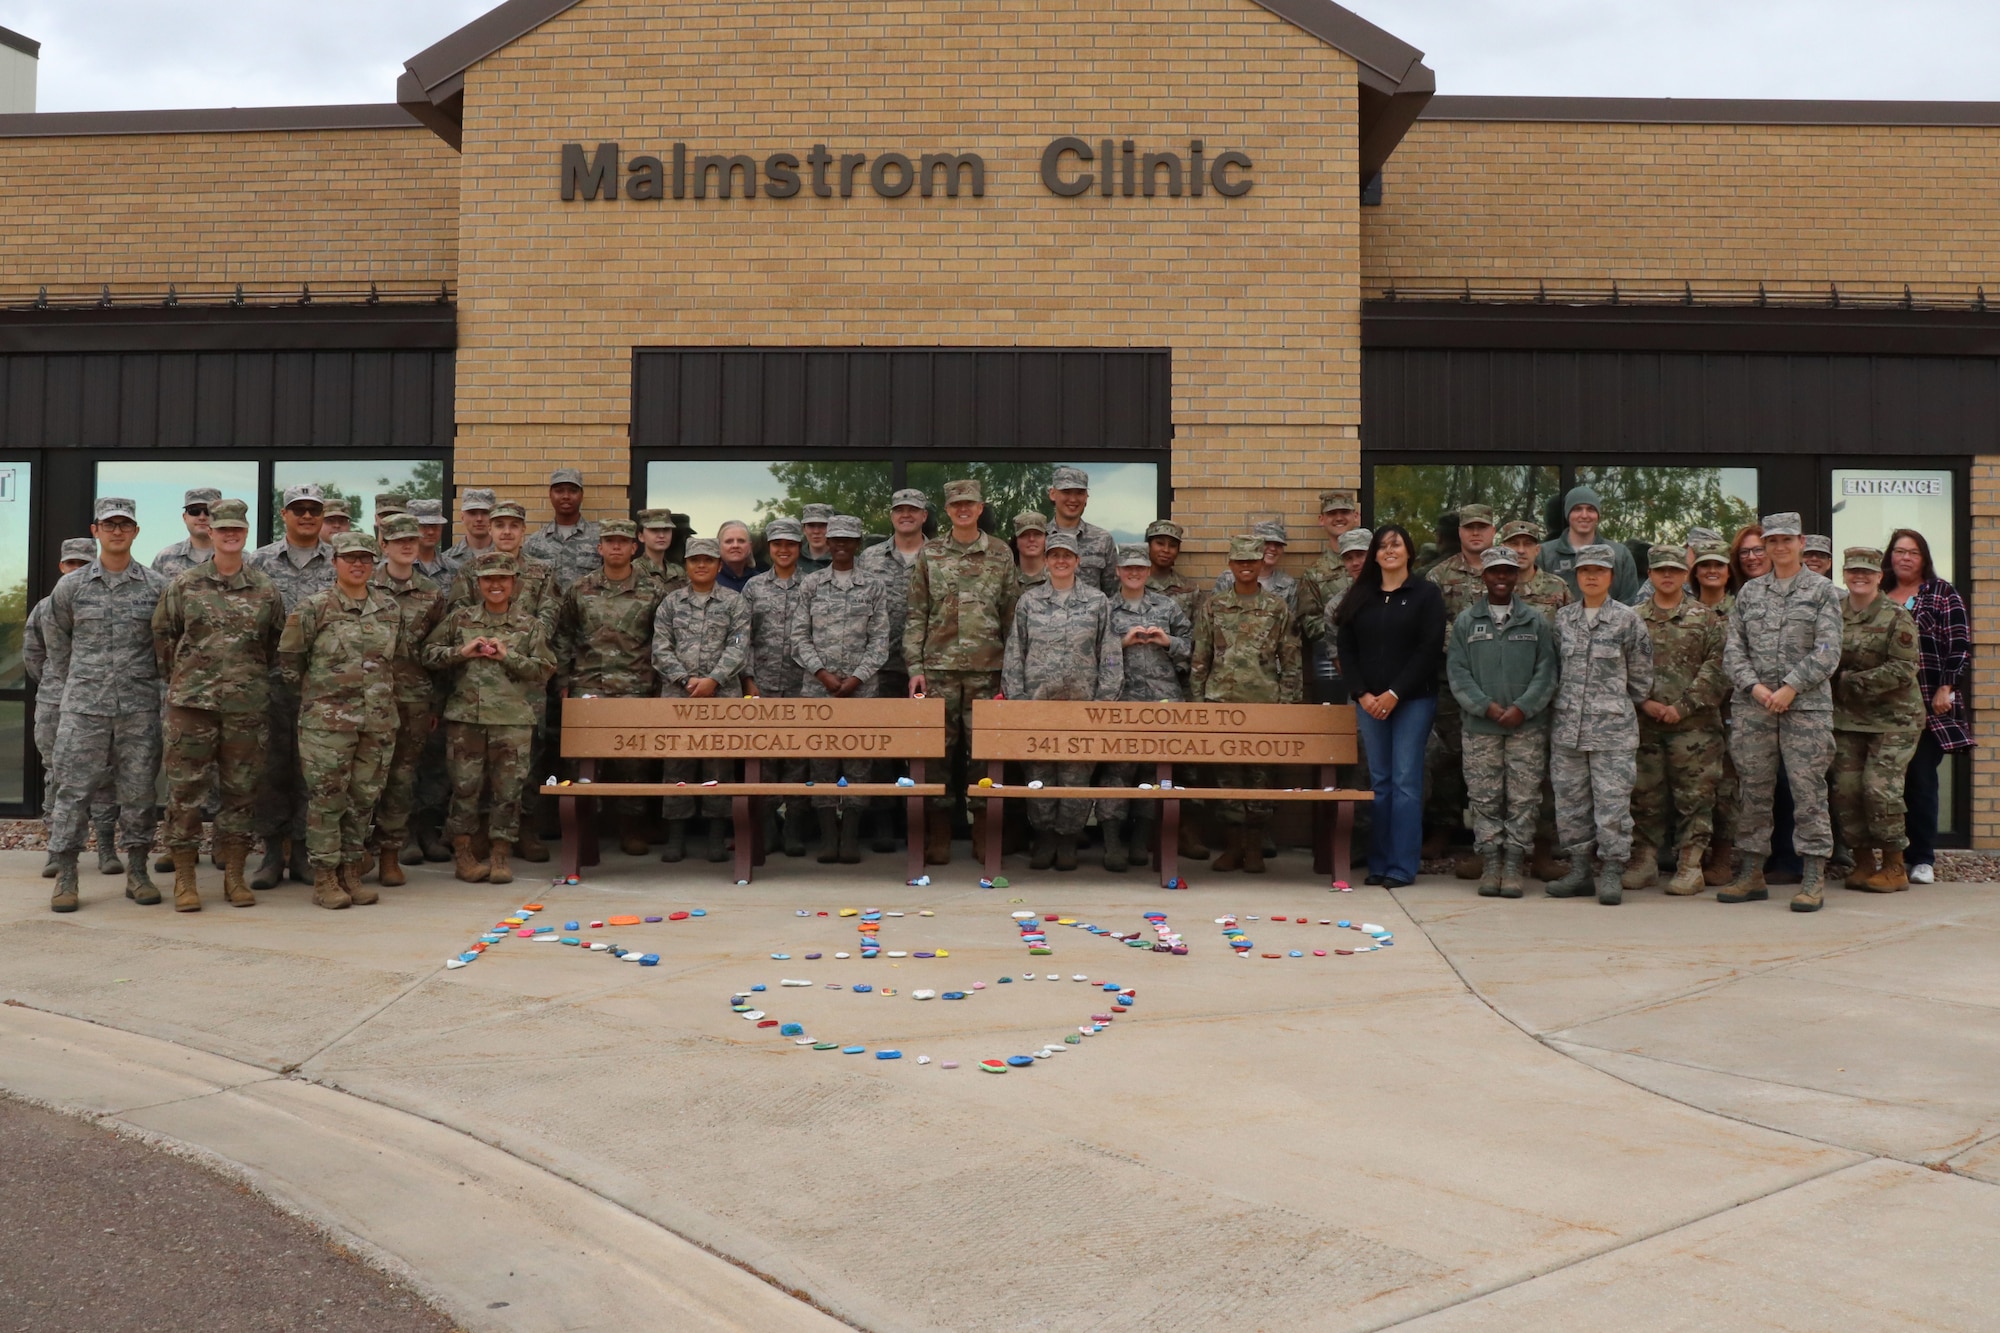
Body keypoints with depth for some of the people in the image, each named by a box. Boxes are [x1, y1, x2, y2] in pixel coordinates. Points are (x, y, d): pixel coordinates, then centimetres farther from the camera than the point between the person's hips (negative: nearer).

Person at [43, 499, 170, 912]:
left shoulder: (158, 587, 4)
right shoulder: (70, 586, 5)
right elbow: (55, 643, 15)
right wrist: (62, 693, 14)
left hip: (140, 707, 0)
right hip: (82, 707, 0)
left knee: (138, 791, 4)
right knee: (73, 790, 1)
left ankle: (137, 872, 14)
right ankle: (65, 876, 8)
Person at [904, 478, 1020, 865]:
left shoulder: (1001, 553, 6)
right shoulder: (929, 553, 6)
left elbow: (1011, 615, 7)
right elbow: (917, 615, 5)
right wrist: (915, 667, -2)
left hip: (987, 669, 0)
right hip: (939, 667, 0)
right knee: (939, 749, 2)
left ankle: (983, 836, 11)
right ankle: (938, 837, 9)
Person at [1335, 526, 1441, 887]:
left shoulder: (1426, 593, 1)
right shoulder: (1360, 596, 11)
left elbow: (1430, 649, -7)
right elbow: (1347, 650, 9)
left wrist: (1394, 693, -12)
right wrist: (1362, 694, -4)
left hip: (1413, 699, -3)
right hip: (1369, 701, 3)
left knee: (1406, 780, -4)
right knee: (1379, 781, 6)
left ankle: (1402, 866, 0)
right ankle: (1378, 863, 10)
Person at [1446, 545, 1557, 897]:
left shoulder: (1536, 621, 6)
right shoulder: (1465, 621, 7)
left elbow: (1546, 671, 1)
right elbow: (1457, 671, 1)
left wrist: (1522, 708, -11)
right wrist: (1486, 706, -11)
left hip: (1528, 726, 0)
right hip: (1480, 727, 0)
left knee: (1523, 800, 1)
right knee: (1485, 799, 3)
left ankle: (1513, 867, 8)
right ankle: (1490, 865, 11)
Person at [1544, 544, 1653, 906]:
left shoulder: (1627, 619, -1)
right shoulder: (1562, 618, 10)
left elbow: (1641, 675, 4)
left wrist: (1617, 706, 8)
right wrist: (1563, 703, 12)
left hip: (1613, 728, -4)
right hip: (1567, 726, 4)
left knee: (1612, 801, -5)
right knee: (1570, 801, 7)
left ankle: (1612, 875, 1)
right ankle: (1581, 870, 16)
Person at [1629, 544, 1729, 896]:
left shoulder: (1706, 619, 4)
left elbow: (1717, 668, -4)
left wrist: (1683, 706, -11)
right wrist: (1644, 702, -8)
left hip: (1694, 725, -2)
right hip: (1644, 724, 2)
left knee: (1695, 797, -1)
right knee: (1644, 797, 6)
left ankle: (1690, 866, 5)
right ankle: (1644, 862, 14)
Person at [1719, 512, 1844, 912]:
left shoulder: (1822, 591, 3)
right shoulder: (1749, 592, 13)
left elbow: (1827, 652, -5)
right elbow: (1733, 648, 8)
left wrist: (1790, 688, -13)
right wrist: (1755, 687, -7)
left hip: (1807, 706, -3)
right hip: (1753, 706, 3)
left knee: (1808, 790, -4)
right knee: (1754, 791, 6)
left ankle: (1813, 879, 0)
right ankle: (1752, 874, 14)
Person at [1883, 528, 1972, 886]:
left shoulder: (1943, 594, 5)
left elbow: (1959, 645, -2)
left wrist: (1946, 689, -10)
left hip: (1929, 706, -3)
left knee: (1922, 779, -6)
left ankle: (1922, 859, 0)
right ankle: (1897, 855, 10)